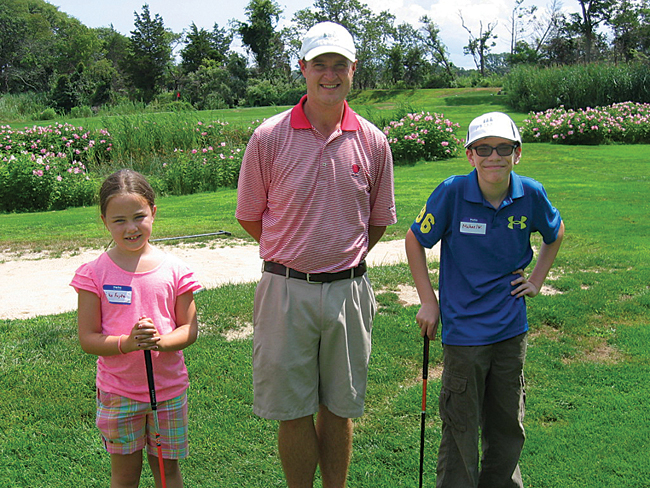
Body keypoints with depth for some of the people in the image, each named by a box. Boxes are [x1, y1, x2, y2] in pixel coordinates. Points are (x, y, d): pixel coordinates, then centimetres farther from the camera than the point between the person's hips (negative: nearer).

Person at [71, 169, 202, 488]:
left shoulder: (173, 270, -5)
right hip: (117, 390, -1)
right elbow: (87, 339, -7)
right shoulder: (95, 273, -7)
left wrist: (160, 341, -22)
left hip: (168, 387, 1)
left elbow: (189, 329, -1)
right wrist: (127, 343, -25)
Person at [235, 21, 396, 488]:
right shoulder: (269, 138, -5)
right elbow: (250, 216, 5)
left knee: (338, 407, 14)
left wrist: (346, 259, 12)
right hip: (286, 290, -1)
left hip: (348, 290, 2)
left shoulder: (373, 142, 1)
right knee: (293, 410, 8)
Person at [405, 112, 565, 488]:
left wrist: (537, 280, 9)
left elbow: (556, 234, 16)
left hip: (512, 329, 3)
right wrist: (428, 301, -4)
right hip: (463, 329, -3)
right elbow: (415, 240, -2)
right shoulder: (453, 192, -15)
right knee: (461, 428, 8)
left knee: (509, 423, 18)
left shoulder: (531, 195, -7)